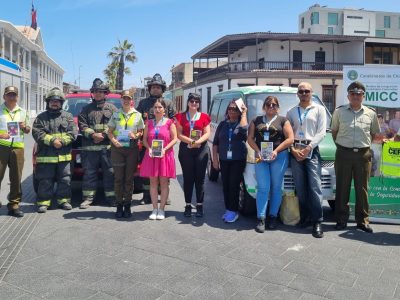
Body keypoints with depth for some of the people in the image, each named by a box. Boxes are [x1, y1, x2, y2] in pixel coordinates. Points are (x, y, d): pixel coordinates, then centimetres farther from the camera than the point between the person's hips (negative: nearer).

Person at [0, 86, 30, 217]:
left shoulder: (22, 112, 17)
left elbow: (28, 130, 21)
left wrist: (24, 127, -1)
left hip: (18, 147, 3)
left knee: (16, 178, 3)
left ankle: (14, 205, 11)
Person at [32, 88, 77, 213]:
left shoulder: (68, 116, 11)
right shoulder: (41, 117, 8)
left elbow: (73, 132, 1)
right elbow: (37, 133, -4)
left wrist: (62, 141, -14)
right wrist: (52, 140, -15)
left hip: (64, 155, 1)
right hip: (46, 155, -1)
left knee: (65, 179, 6)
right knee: (45, 180, 2)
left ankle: (63, 200, 18)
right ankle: (43, 202, 11)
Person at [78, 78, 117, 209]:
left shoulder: (112, 108, 11)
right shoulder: (86, 109, 15)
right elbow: (82, 125, 5)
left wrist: (104, 135, -12)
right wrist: (92, 134, -12)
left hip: (108, 146, -1)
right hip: (90, 147, 1)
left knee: (110, 172, 0)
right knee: (89, 172, 2)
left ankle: (111, 197, 9)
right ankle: (88, 197, 10)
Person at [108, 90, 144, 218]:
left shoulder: (137, 115, 9)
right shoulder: (116, 114, 10)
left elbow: (141, 132, 11)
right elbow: (110, 131, 10)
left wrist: (136, 135, -11)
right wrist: (113, 140, -10)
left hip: (132, 148, 0)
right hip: (117, 148, 0)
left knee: (129, 178, 2)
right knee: (118, 178, 0)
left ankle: (127, 205, 11)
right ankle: (119, 205, 8)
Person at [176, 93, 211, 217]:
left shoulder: (204, 116, 9)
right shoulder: (181, 116, 9)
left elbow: (207, 134, 2)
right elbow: (179, 134, 0)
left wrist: (198, 141, -17)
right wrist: (191, 141, -15)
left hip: (201, 149, 0)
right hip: (185, 149, 0)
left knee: (200, 178, 2)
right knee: (188, 178, 4)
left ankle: (199, 205, 9)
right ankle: (188, 205, 12)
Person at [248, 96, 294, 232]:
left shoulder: (283, 120, 7)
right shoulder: (256, 121, 14)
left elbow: (290, 139, -2)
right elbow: (250, 138, 8)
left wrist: (276, 151, -13)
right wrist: (257, 151, -9)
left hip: (279, 157, -1)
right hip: (261, 157, 1)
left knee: (276, 187, 4)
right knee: (263, 188, -4)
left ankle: (273, 216, 15)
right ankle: (261, 218, -2)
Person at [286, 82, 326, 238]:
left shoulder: (319, 109, 9)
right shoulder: (291, 111, 16)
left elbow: (321, 132, -1)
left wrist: (308, 148, -11)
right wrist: (293, 149, -6)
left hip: (312, 150, -3)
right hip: (295, 151, 3)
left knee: (315, 186, -9)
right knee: (300, 187, 4)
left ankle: (317, 221, -7)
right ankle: (305, 217, 12)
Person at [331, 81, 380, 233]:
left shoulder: (371, 113, 4)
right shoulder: (339, 111, 2)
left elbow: (374, 133, 16)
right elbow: (334, 131, 13)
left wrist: (365, 145, 8)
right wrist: (340, 145, 7)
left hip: (363, 154, 1)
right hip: (343, 153, -1)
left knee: (362, 189, 7)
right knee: (342, 188, 4)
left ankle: (362, 220, 18)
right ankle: (341, 219, 14)